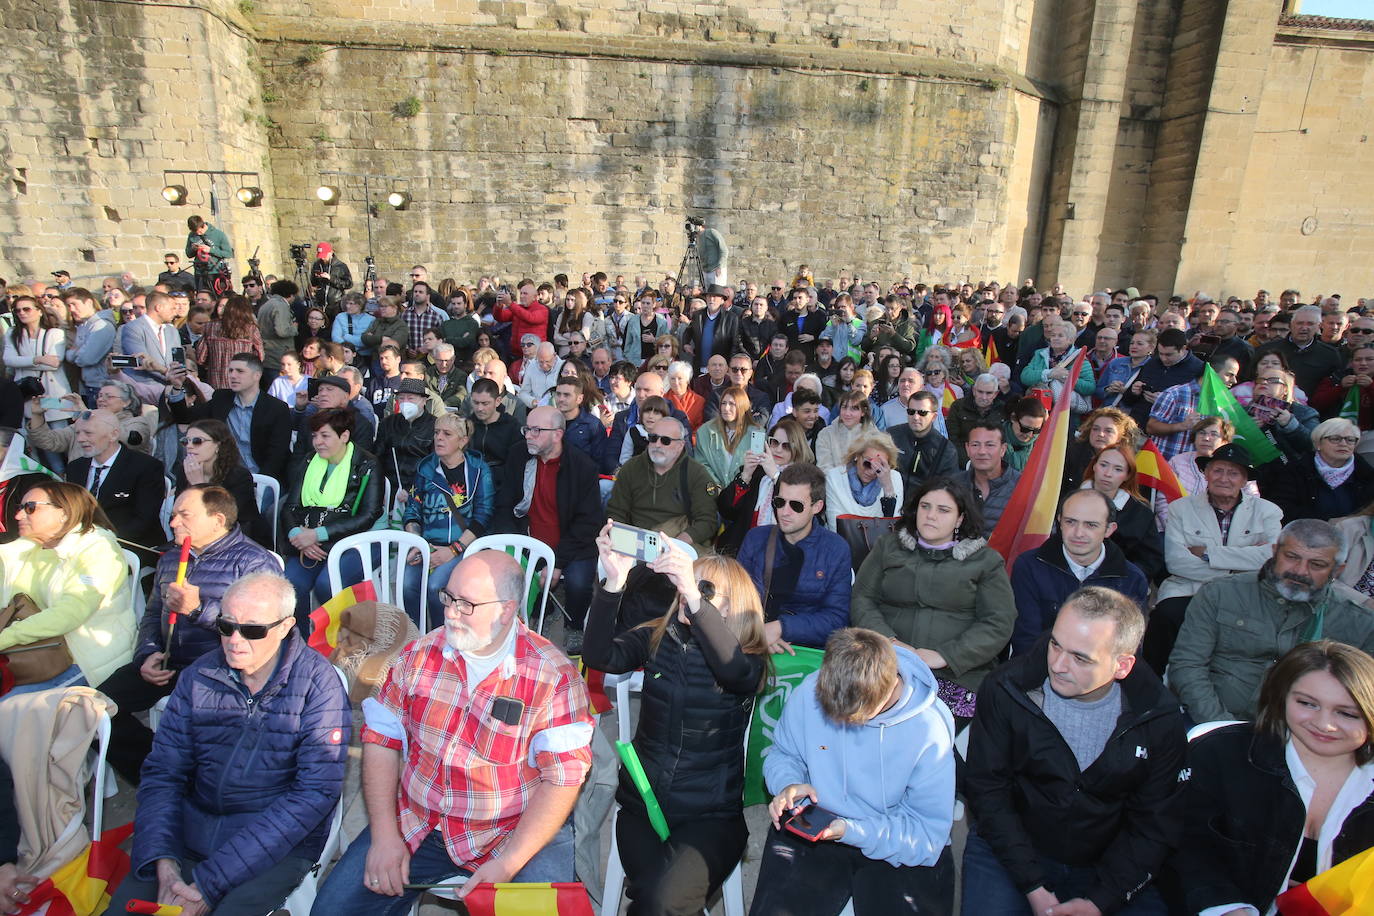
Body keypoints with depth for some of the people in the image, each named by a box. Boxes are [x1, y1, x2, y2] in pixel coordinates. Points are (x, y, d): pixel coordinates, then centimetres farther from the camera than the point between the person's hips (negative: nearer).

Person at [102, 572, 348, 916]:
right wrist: (162, 859, -14)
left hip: (278, 846, -4)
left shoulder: (316, 682, -12)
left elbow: (315, 791, -16)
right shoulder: (198, 676, 3)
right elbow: (163, 772, 4)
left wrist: (212, 881, -19)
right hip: (192, 833, 4)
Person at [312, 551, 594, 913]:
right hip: (415, 825, 4)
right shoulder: (420, 654, 0)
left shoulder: (554, 677, -15)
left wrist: (508, 864, -21)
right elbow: (381, 738, 3)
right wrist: (384, 836, -5)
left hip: (517, 834, -4)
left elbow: (563, 778, -15)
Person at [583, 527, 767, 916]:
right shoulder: (656, 639, 2)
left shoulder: (749, 659, -5)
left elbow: (733, 668, -30)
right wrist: (614, 583, -31)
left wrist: (695, 595, -43)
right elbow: (599, 656, -16)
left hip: (710, 816, -2)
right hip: (641, 804, 2)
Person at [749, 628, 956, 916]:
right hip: (811, 826, 1)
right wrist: (788, 784, -16)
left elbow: (929, 833, -15)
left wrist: (854, 832, -27)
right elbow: (782, 753, 7)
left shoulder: (930, 731, -20)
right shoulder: (809, 692, -12)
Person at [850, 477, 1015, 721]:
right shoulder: (888, 546, 16)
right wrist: (887, 641, -9)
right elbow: (862, 599, 10)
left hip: (957, 674, -1)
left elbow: (998, 624, 2)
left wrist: (945, 656, -11)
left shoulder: (986, 561, 11)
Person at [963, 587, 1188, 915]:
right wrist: (1033, 888, -16)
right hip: (1009, 853, -2)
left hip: (1107, 865, 2)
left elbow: (1155, 825, -3)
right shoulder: (1004, 690, -14)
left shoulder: (1160, 719, -8)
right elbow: (987, 788, -10)